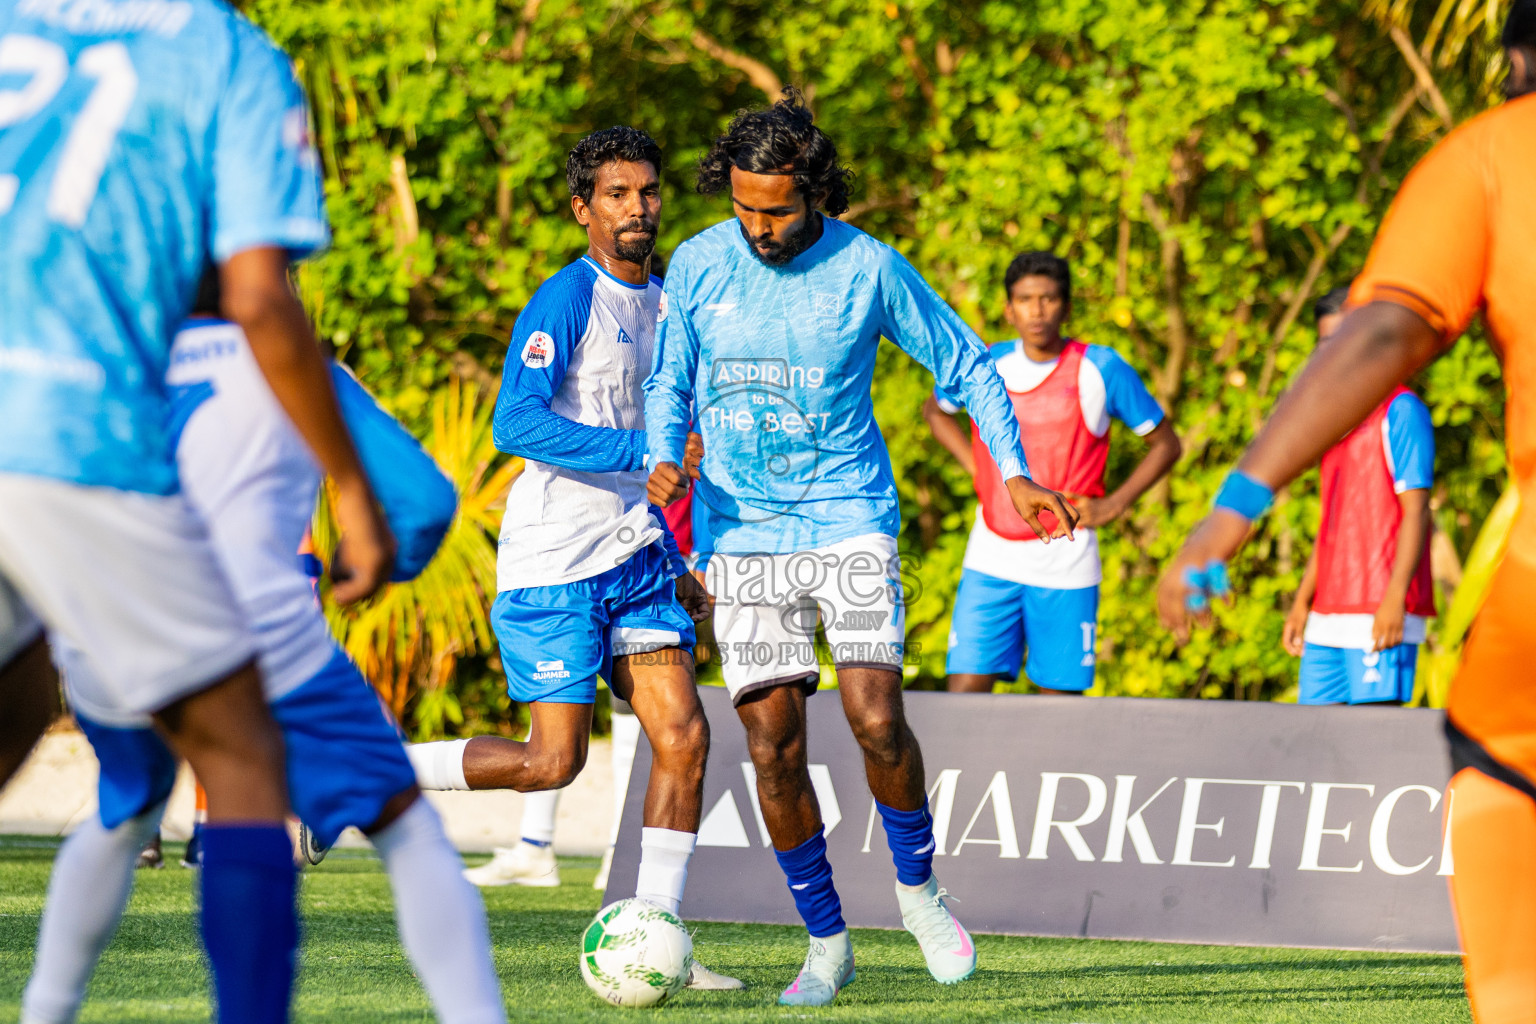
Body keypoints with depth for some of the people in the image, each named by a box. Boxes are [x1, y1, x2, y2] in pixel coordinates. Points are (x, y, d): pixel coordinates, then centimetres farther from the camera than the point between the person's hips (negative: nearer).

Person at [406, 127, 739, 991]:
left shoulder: (662, 303, 13)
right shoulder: (566, 301, -13)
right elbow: (518, 424, -23)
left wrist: (673, 565, 21)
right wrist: (642, 455, -26)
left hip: (633, 555, 7)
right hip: (552, 563, -7)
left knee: (685, 737, -4)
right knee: (554, 761, -9)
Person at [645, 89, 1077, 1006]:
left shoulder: (868, 269, -6)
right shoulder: (698, 266, 0)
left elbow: (966, 365, 5)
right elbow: (670, 383, 14)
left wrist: (1013, 472, -7)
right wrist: (664, 459, -7)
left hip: (849, 518, -2)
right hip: (743, 530, 2)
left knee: (875, 717, -16)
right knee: (773, 743, -4)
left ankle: (918, 887, 10)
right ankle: (827, 944, 9)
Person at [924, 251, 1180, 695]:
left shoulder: (1101, 371, -4)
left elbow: (1165, 445, 6)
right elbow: (935, 410, 25)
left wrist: (1113, 505, -5)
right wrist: (976, 468, 11)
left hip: (1065, 566, -2)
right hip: (991, 559, 2)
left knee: (1059, 695, 0)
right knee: (965, 688, -6)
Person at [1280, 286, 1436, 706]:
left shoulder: (1401, 411, -5)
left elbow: (1416, 512, -11)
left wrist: (1395, 598, -20)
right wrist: (1302, 602, 21)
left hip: (1380, 616, -8)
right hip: (1329, 618, 8)